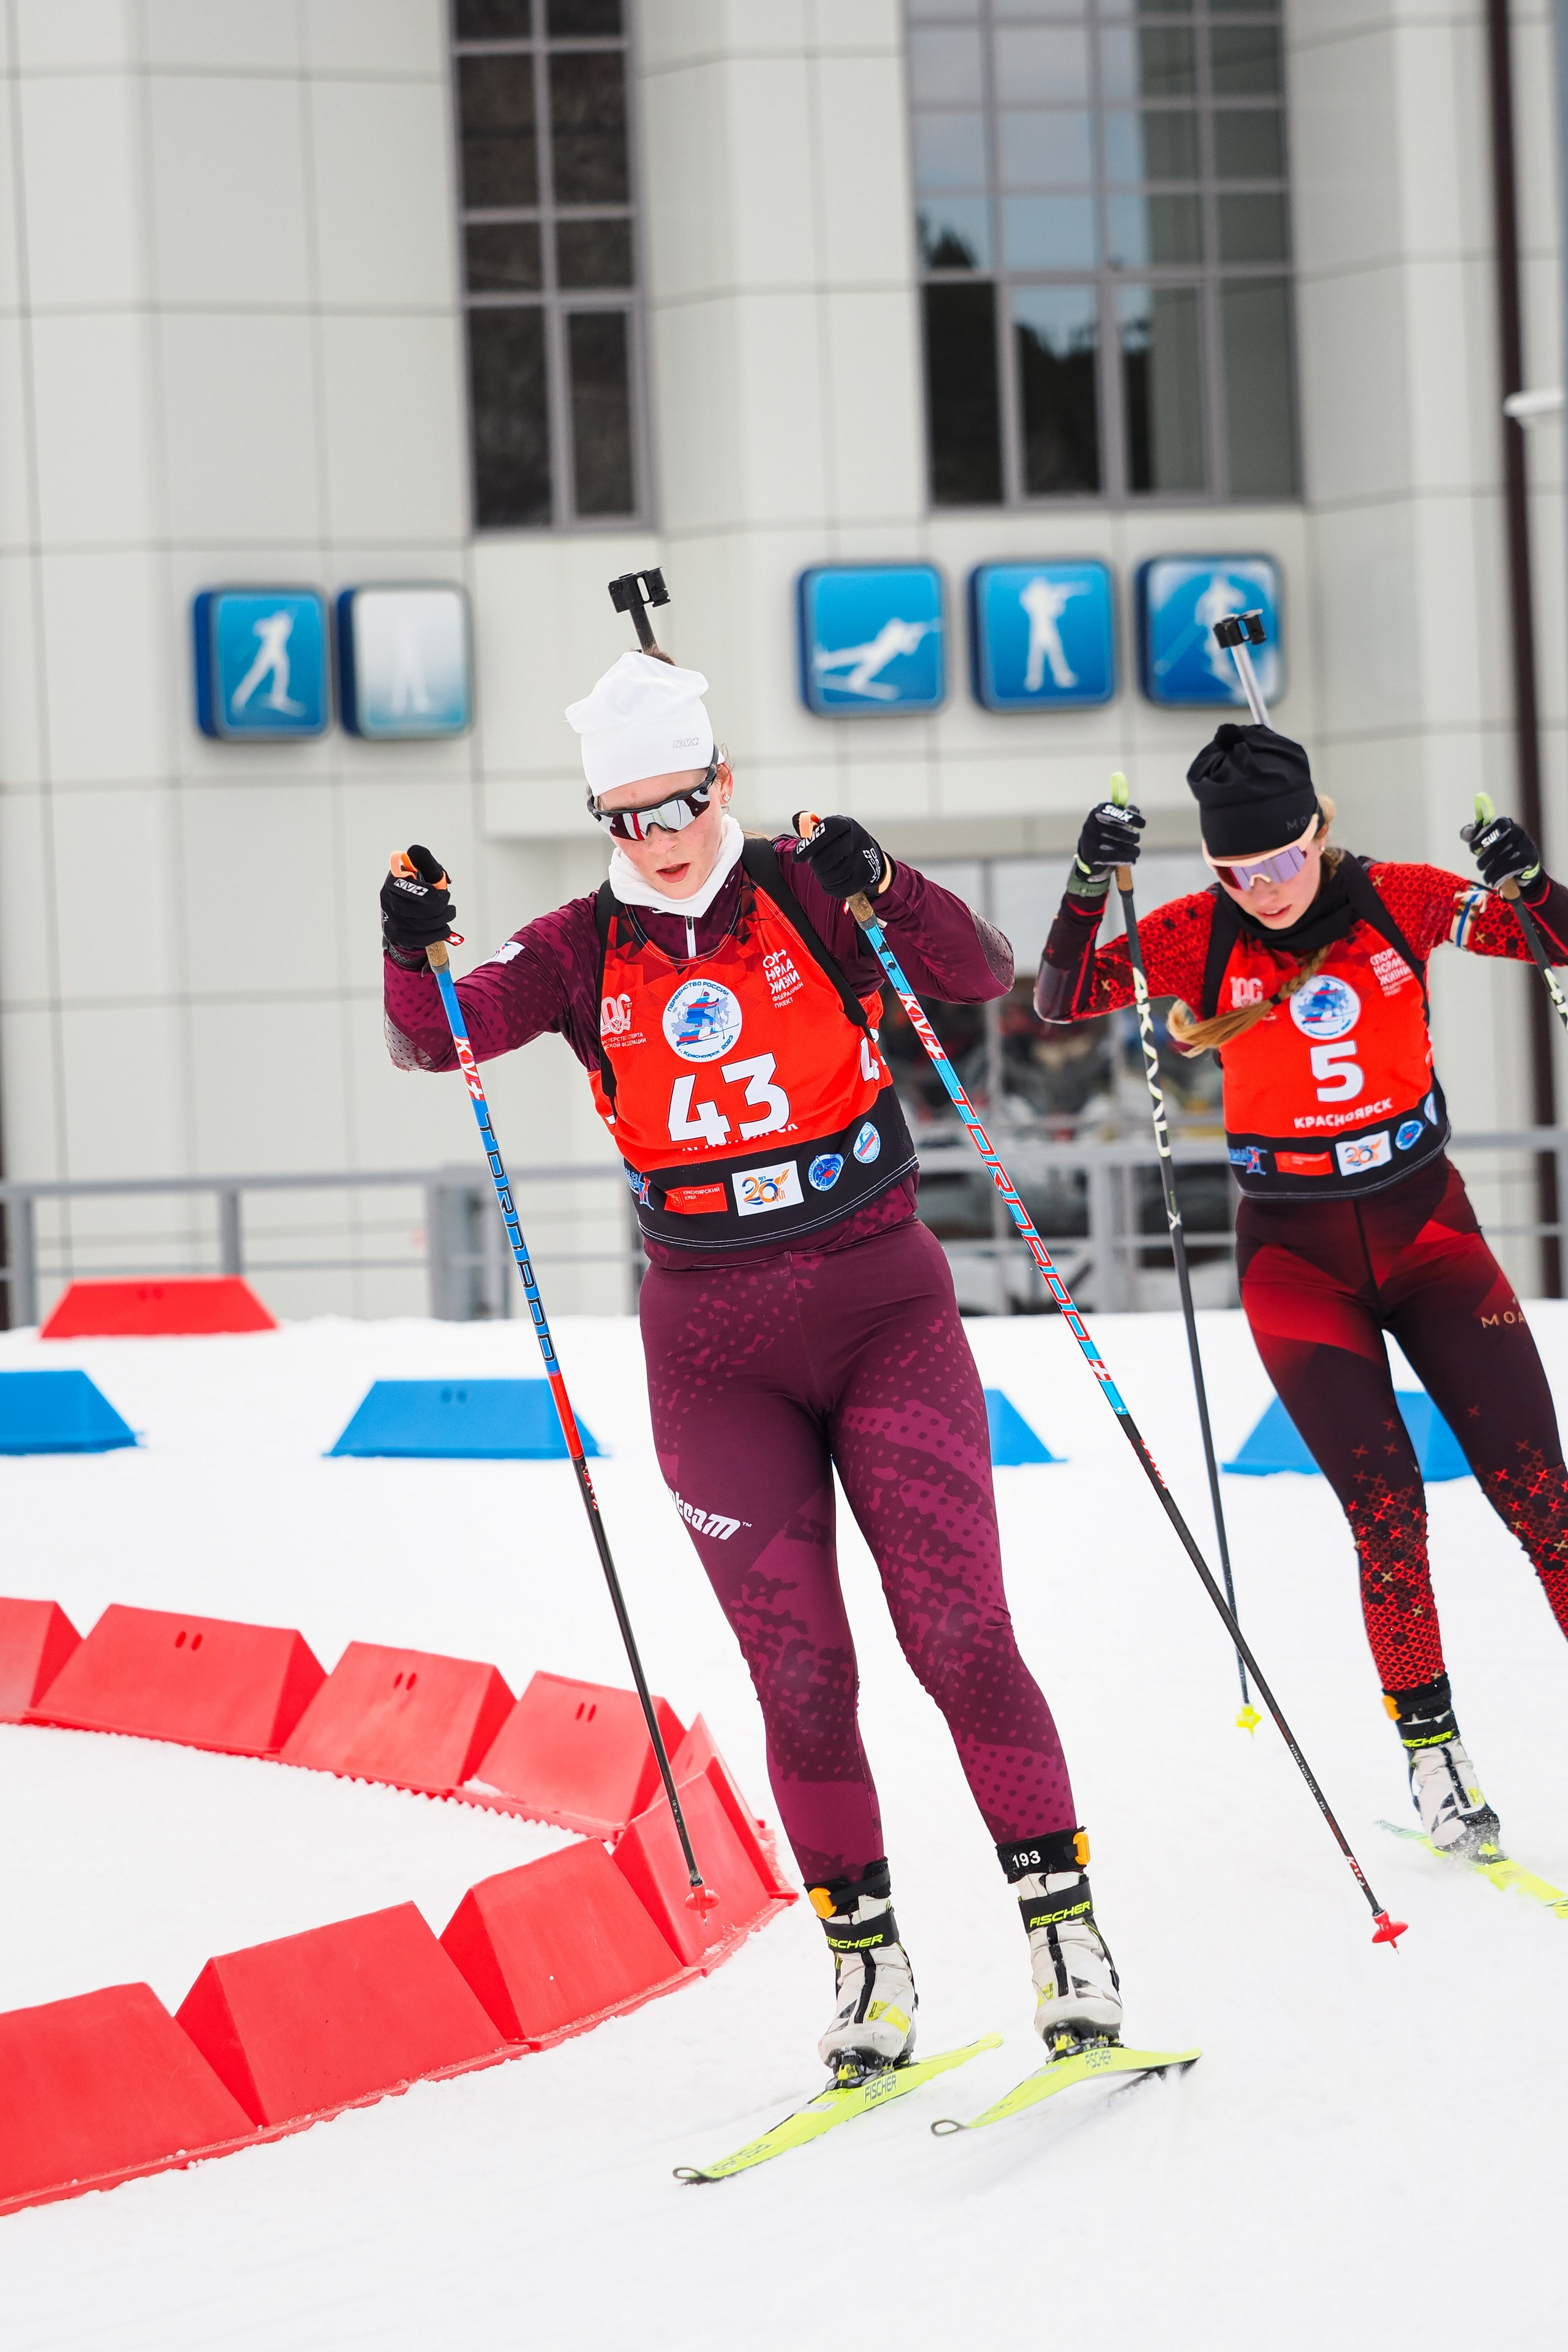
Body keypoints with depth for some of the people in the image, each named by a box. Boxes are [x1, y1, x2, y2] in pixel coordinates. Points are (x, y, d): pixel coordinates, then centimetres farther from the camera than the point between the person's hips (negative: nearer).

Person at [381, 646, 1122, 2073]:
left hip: (882, 1307, -2)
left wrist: (883, 889, -30)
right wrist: (414, 952, -23)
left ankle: (1066, 1927, -4)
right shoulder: (588, 952, 3)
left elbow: (983, 978, -13)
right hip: (715, 1348, 2)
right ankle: (867, 1962, 9)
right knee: (800, 1675, -2)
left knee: (959, 1635, -10)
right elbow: (437, 1042, -3)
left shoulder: (807, 898, -3)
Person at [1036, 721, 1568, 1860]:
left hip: (1427, 1225, 1)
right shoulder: (1200, 935, -10)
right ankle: (1431, 1749, 6)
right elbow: (1063, 1001, -19)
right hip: (1297, 1257, -1)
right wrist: (1088, 888, -35)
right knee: (1387, 1512, -10)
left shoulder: (1396, 901, -7)